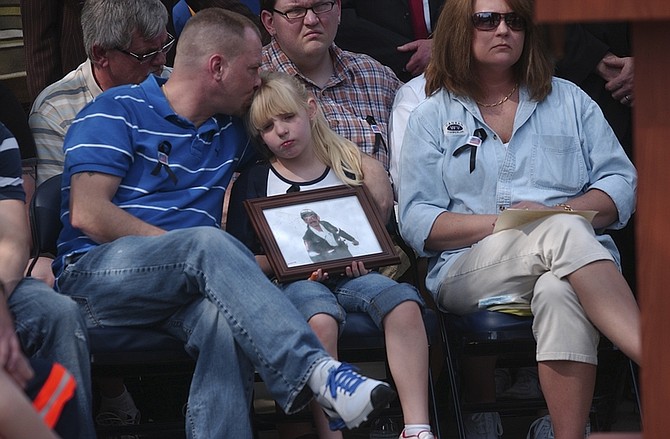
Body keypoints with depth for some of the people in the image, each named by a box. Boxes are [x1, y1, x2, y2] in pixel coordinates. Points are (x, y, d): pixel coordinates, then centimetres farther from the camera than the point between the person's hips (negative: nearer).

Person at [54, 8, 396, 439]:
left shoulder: (231, 134, 23)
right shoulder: (117, 111, 4)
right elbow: (87, 214, -8)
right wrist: (191, 248, -12)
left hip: (187, 287, 5)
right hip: (95, 272, -5)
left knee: (225, 317, -35)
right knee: (209, 242, -35)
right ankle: (314, 371, -48)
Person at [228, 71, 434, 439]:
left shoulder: (349, 165, 15)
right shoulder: (253, 181, 11)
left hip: (350, 274, 2)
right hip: (293, 281, -2)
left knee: (403, 303, -30)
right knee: (320, 321, -38)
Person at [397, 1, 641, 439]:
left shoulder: (569, 101, 22)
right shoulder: (433, 117, 17)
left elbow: (622, 186, 12)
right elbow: (417, 222, 5)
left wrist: (557, 213, -8)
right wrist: (500, 224, -11)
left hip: (573, 264, 1)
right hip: (469, 269, -1)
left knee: (560, 293, -39)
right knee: (564, 234, -35)